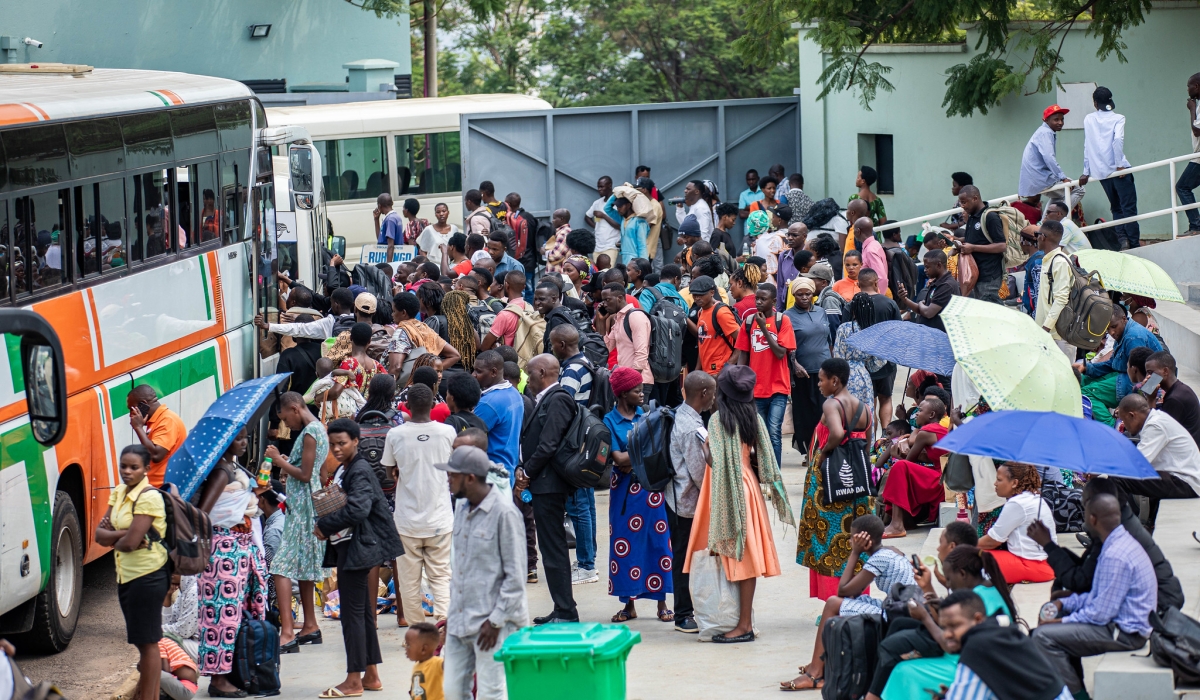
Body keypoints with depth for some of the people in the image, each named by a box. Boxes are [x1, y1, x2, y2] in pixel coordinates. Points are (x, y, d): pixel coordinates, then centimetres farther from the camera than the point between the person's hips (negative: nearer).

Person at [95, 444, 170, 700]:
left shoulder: (148, 498, -17)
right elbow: (100, 534, 2)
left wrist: (112, 539, -3)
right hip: (126, 574, 9)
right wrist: (123, 534, -16)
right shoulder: (118, 492, 9)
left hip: (148, 575, -9)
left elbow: (130, 543, -23)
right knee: (143, 641, 13)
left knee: (147, 641, -4)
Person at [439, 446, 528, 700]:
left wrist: (495, 621, -15)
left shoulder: (504, 513, -14)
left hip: (491, 623, -8)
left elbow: (515, 576, -13)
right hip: (460, 620, 8)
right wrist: (452, 612, 17)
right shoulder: (461, 508, 11)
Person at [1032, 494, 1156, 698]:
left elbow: (1101, 614, -23)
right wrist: (1064, 603, 7)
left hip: (1125, 633, -11)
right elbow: (1100, 596, 16)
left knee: (1043, 636, -17)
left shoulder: (1115, 556, -24)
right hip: (1124, 622, 11)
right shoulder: (1122, 542, 8)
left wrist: (1063, 621, -13)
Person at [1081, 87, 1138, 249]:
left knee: (1116, 207, 12)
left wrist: (1086, 172, 14)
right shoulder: (1118, 118, 1)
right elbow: (1118, 140, -16)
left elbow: (1087, 146, 10)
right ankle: (1134, 244, -10)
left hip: (1100, 172, 3)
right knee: (1129, 207, -3)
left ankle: (1122, 239, -6)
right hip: (1118, 169, -3)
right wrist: (1120, 165, -12)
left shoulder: (1089, 120, 10)